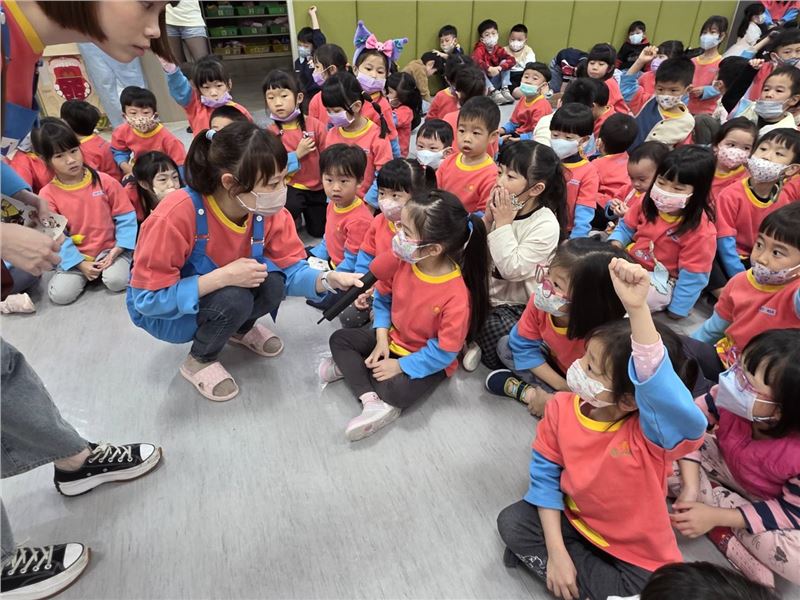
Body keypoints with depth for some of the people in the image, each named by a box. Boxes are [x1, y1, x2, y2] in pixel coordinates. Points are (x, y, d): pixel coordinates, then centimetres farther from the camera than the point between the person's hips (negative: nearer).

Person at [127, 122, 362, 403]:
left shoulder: (268, 210, -19)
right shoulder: (177, 214, -35)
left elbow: (290, 267, -15)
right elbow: (149, 298, -30)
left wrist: (327, 279, -36)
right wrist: (222, 276, -39)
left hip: (220, 291, 5)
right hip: (160, 308, -4)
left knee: (272, 283, -24)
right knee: (234, 299, -33)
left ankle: (241, 329, 11)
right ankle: (200, 361, -1)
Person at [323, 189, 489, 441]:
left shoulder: (456, 295, -33)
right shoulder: (400, 261, -17)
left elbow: (444, 352, -25)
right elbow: (383, 298, 1)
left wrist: (399, 366, -21)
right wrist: (381, 337, -9)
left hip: (429, 360, -6)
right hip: (392, 338, 7)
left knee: (398, 392, -32)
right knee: (339, 339, -2)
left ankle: (352, 367, -4)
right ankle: (372, 402, -17)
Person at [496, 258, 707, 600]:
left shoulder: (649, 432, -32)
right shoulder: (561, 407, -17)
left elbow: (656, 382, -57)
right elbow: (546, 474, -7)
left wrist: (637, 308, -68)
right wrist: (556, 551, -11)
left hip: (636, 554, -3)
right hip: (573, 524, 3)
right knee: (512, 522, -14)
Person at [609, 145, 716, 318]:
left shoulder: (700, 230, -23)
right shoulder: (649, 203, -7)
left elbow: (692, 276, -18)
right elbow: (625, 227, 8)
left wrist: (677, 310, -13)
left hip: (660, 281, -6)